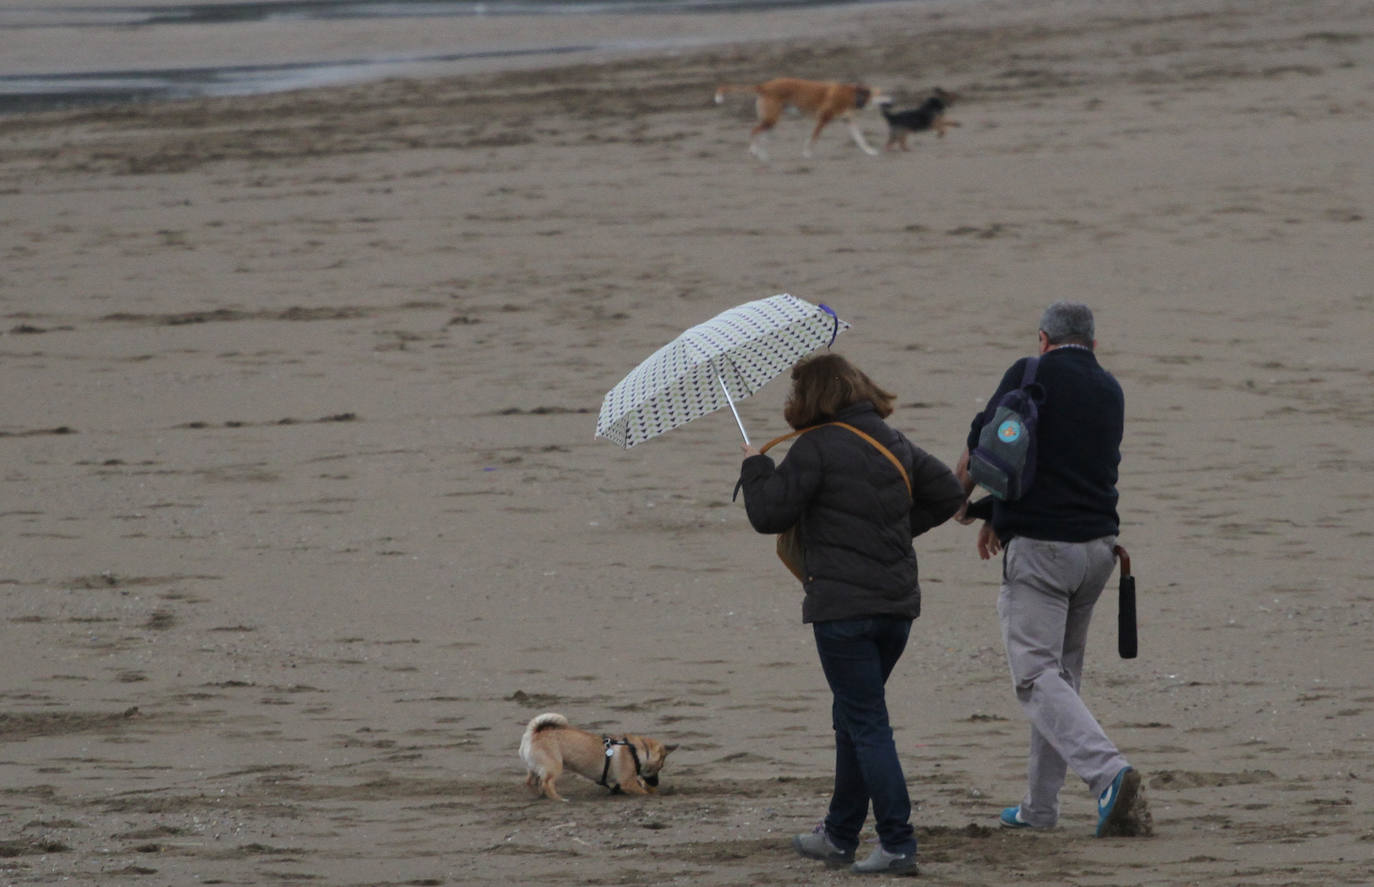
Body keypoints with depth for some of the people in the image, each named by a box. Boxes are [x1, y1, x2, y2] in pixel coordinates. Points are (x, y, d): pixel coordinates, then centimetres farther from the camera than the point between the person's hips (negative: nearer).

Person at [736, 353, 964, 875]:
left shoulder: (815, 448, -10)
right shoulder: (894, 444, 13)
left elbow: (769, 514, -9)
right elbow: (947, 493, 20)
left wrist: (754, 466, 8)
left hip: (843, 608, -8)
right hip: (897, 604, 8)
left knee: (866, 723, -6)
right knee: (853, 718, 19)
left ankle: (898, 844, -10)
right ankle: (839, 836, 26)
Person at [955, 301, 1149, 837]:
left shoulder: (1031, 375, -4)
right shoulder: (1110, 391, 15)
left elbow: (982, 445, -1)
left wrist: (959, 498, 19)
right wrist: (997, 515, 26)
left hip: (1038, 548, -7)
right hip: (1098, 546, 7)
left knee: (1036, 675, -9)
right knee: (1064, 671, 17)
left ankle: (1108, 771, -29)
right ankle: (1039, 807, 21)